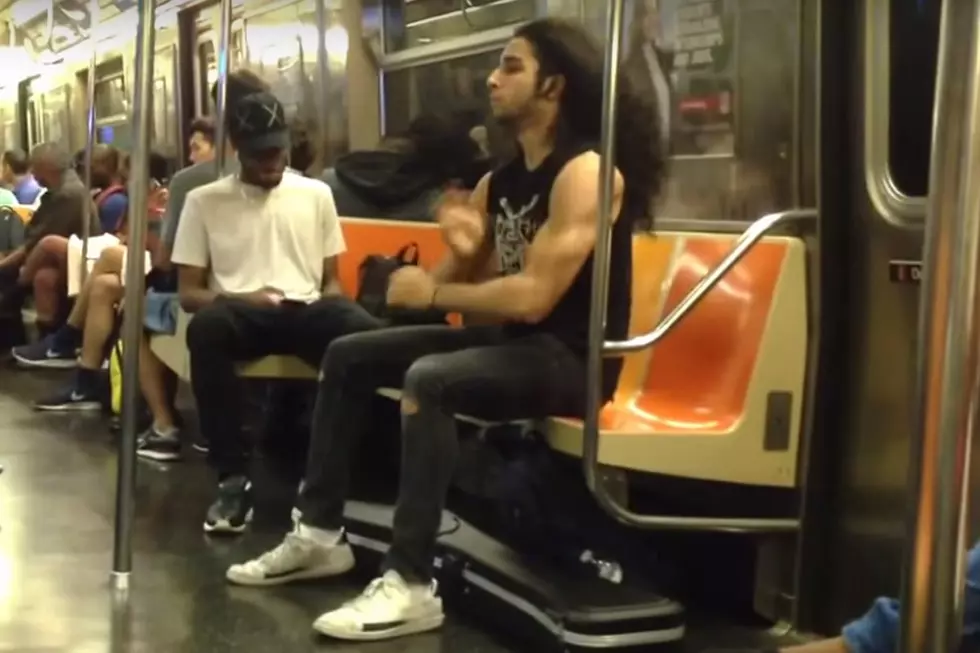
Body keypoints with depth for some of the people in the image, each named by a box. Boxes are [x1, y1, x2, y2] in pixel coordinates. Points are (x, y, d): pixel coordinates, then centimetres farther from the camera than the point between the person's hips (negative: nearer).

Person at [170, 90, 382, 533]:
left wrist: (327, 301, -7)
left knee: (365, 330, -35)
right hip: (241, 312, -1)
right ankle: (234, 478, -32)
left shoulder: (315, 194, 17)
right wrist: (242, 299, -14)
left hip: (306, 309, 1)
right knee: (207, 327, -40)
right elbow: (188, 292, 6)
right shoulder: (204, 200, 10)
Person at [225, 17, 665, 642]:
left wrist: (429, 291, -13)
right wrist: (461, 251, -14)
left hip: (570, 357, -9)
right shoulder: (499, 180, 10)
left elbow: (533, 297, -25)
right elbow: (470, 284, 10)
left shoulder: (584, 171, -17)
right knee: (349, 356, 8)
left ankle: (412, 585, -29)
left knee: (430, 379, -34)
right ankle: (320, 533, 13)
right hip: (512, 342, 10)